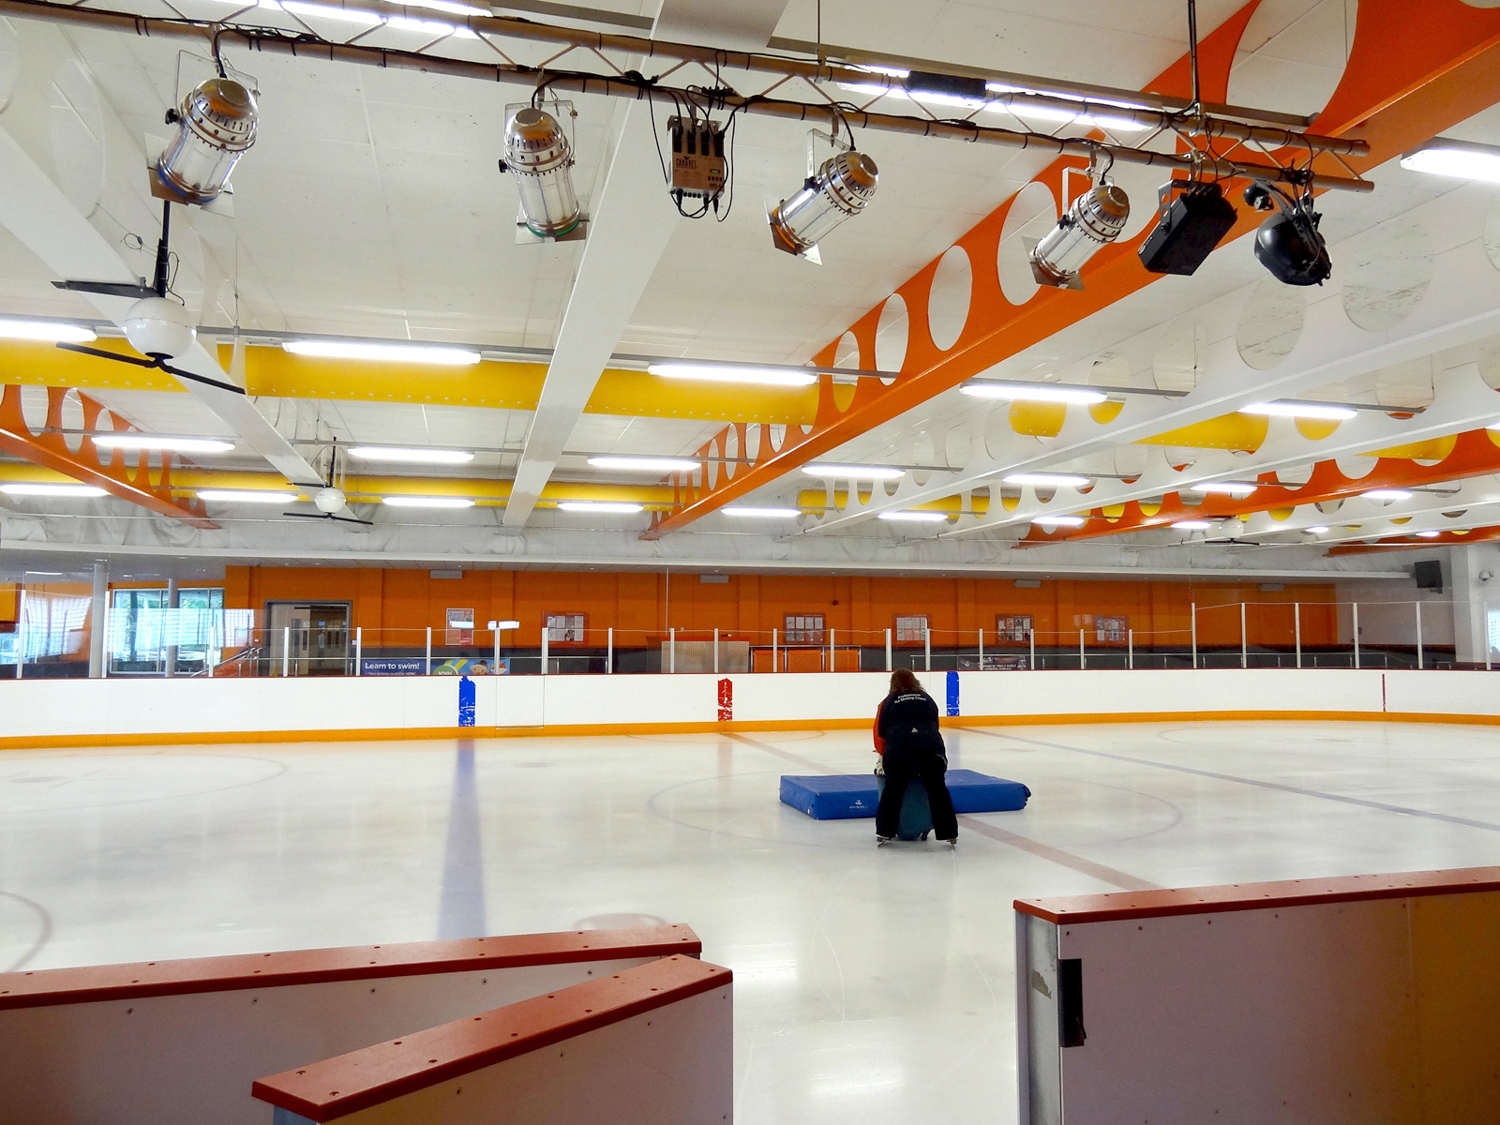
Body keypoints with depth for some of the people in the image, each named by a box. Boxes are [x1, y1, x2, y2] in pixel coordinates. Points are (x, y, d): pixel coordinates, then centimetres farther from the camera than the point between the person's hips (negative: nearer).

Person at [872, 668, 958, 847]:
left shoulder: (888, 702, 21)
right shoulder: (927, 699, 28)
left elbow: (880, 733, 19)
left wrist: (883, 755, 35)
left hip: (899, 747, -1)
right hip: (931, 745, 1)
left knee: (893, 789, 12)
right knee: (938, 790, 9)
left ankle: (884, 833, 17)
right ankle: (950, 835, 8)